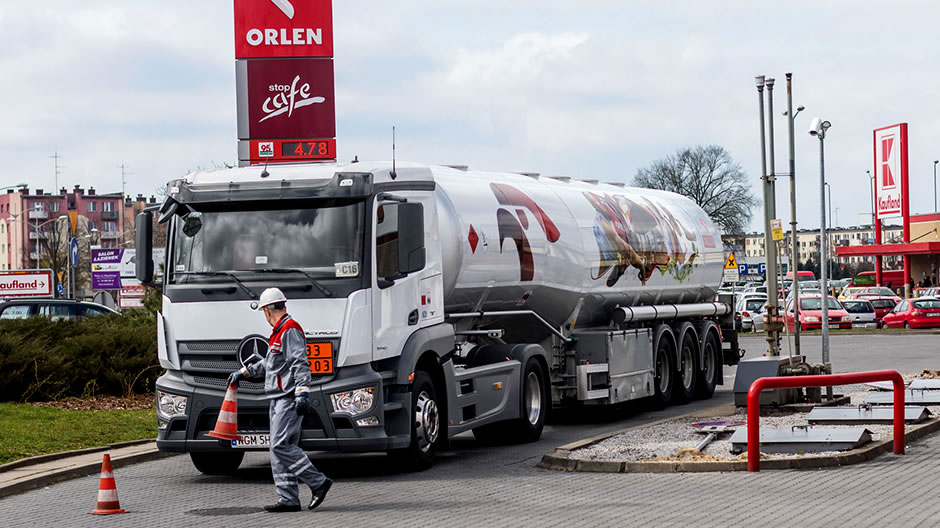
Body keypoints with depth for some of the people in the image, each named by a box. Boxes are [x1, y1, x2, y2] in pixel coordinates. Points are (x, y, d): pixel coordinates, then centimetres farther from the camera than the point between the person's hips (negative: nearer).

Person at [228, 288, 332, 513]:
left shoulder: (290, 330, -11)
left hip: (289, 400, -10)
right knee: (280, 448, 6)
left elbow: (301, 364, -20)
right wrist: (243, 373, 44)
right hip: (279, 400, 10)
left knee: (281, 445, -15)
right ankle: (288, 499, 6)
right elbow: (269, 363, 36)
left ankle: (318, 482, -10)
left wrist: (302, 393, -29)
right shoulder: (280, 332, 21)